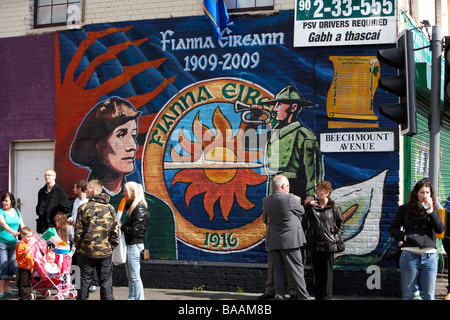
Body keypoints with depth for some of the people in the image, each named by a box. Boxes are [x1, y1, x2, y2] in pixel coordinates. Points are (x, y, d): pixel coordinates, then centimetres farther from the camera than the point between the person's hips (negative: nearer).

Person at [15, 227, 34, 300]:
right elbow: (18, 256, -17)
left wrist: (32, 265, 28)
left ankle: (28, 297, 21)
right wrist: (25, 253, -30)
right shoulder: (20, 245, -12)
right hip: (23, 268, -9)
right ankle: (23, 297, 0)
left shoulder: (28, 244, 17)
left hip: (29, 268, 9)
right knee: (23, 283, -5)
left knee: (28, 283, 14)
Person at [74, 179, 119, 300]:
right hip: (105, 253, 2)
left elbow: (78, 232, -6)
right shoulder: (110, 208, 1)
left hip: (87, 252, -2)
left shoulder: (84, 207, -7)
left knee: (85, 282, 8)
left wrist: (78, 247, 8)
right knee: (106, 283, 8)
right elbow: (115, 232, 2)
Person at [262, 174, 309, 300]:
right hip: (289, 239, -5)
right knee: (296, 269, 1)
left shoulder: (266, 200, 1)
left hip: (274, 241, 5)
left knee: (278, 270, 10)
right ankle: (303, 296, 4)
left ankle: (280, 296, 13)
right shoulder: (289, 198, -15)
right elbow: (301, 211, -1)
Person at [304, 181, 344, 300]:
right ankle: (318, 295, 15)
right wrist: (308, 205, -12)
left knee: (327, 271, 2)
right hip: (315, 244, 2)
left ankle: (327, 296, 9)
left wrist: (337, 237, -1)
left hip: (329, 244, -2)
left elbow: (341, 223, 8)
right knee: (317, 271, 7)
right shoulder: (312, 206, 7)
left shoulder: (334, 207, 2)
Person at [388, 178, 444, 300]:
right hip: (410, 255, -2)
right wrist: (403, 236, -9)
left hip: (429, 256, 2)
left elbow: (440, 230, -3)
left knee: (429, 295, 6)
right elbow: (392, 228, 9)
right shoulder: (405, 209, 4)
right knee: (408, 294, 5)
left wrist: (430, 211, -10)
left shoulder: (433, 210, 11)